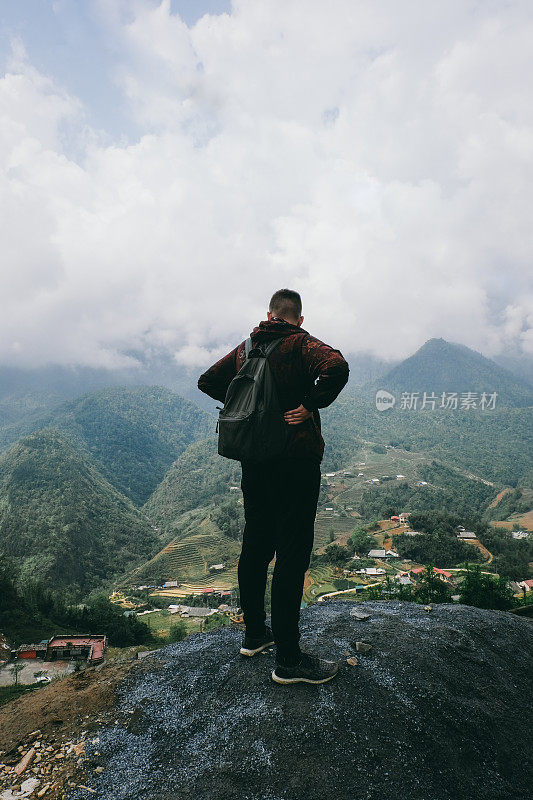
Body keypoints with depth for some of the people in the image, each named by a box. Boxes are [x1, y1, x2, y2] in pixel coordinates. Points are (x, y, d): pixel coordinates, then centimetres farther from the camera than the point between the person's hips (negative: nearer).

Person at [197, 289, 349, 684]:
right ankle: (288, 659, 10)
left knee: (255, 546, 17)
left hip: (254, 460, 7)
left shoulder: (245, 348, 10)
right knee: (292, 555, 0)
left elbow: (207, 381, 18)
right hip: (296, 461, -6)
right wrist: (311, 405, -17)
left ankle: (255, 634, 33)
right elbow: (337, 367, -28)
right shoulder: (302, 344, -8)